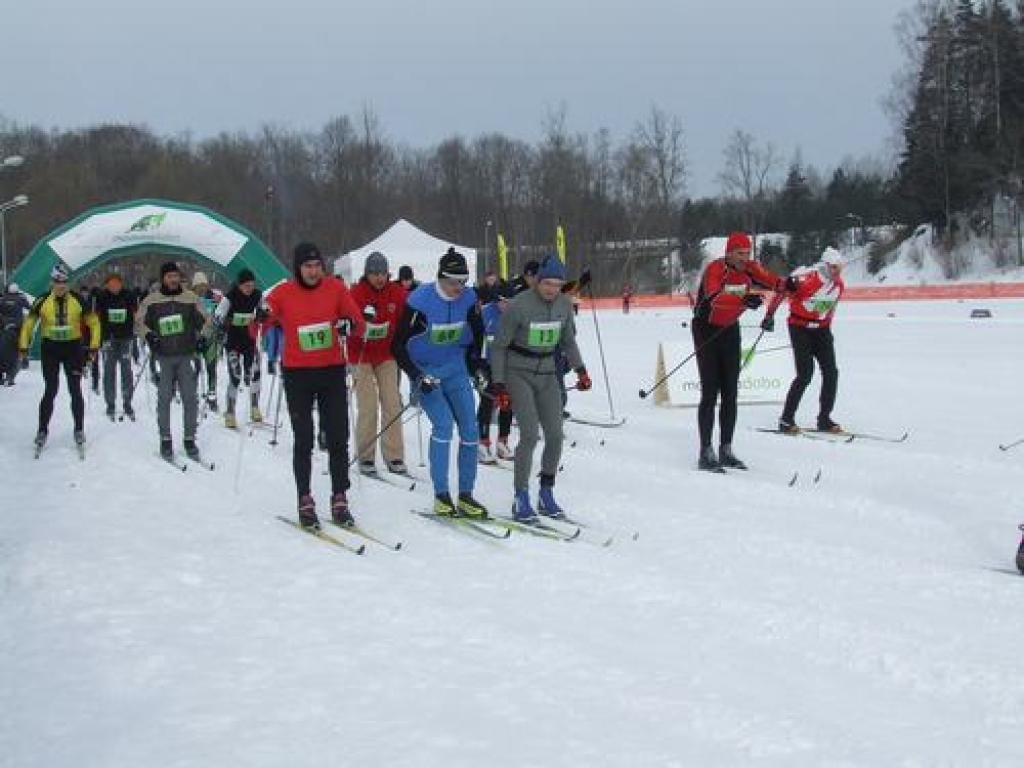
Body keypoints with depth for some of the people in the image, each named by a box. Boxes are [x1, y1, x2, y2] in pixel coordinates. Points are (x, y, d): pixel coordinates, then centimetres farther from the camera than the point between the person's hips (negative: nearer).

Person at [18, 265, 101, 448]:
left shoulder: (78, 301, -4)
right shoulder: (43, 301, -3)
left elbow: (94, 323, 3)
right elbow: (28, 325, 3)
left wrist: (93, 348, -2)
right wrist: (23, 350, -2)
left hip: (73, 347, 0)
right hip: (50, 348, 0)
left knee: (75, 390, 0)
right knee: (51, 391, -1)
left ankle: (79, 430, 12)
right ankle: (42, 430, 10)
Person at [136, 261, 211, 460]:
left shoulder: (191, 298, 7)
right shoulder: (151, 301, 4)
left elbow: (204, 320, 14)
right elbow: (139, 323, 9)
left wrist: (202, 336, -1)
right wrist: (148, 334, -9)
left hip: (186, 356, 1)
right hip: (163, 357, -1)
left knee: (190, 399, -2)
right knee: (164, 398, -2)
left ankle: (190, 439, 9)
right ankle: (165, 440, 8)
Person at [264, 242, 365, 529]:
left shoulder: (335, 287, -1)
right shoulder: (282, 293, -3)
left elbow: (360, 325, 0)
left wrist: (350, 325, -22)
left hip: (332, 371, 1)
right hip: (297, 375, -1)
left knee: (338, 439, 3)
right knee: (304, 440, 2)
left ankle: (339, 498, 11)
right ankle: (305, 500, 10)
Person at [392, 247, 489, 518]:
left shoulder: (468, 298, -8)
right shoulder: (419, 301, -22)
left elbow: (477, 331, 14)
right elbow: (398, 346, -17)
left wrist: (473, 360, 16)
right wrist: (418, 377, -22)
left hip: (455, 368, 5)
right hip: (425, 371, -5)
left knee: (470, 428, 0)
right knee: (443, 423, -19)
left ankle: (465, 495, 11)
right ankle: (441, 496, -10)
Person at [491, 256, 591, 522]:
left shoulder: (564, 304, -3)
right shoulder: (519, 306, -18)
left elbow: (568, 340, 14)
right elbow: (499, 346, -10)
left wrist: (580, 369, 2)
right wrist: (498, 385, -13)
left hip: (547, 374, 5)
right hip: (518, 373, -5)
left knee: (555, 435, -2)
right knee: (530, 435, -16)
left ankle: (546, 495, 13)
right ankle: (521, 500, -6)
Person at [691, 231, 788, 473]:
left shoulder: (749, 269, -6)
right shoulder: (715, 269, -24)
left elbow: (768, 279, -19)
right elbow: (714, 296, -42)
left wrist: (784, 284, -43)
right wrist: (744, 299, -58)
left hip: (730, 329, 6)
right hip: (707, 330, -6)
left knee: (730, 393, 6)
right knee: (710, 392, -10)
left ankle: (726, 450, 14)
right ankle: (706, 453, -8)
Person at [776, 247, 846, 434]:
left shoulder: (838, 284, 0)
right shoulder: (807, 278, -21)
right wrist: (770, 315, -10)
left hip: (821, 329, 7)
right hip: (800, 327, -7)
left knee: (831, 373, -1)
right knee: (805, 374, -14)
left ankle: (824, 419, 11)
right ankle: (786, 420, -4)